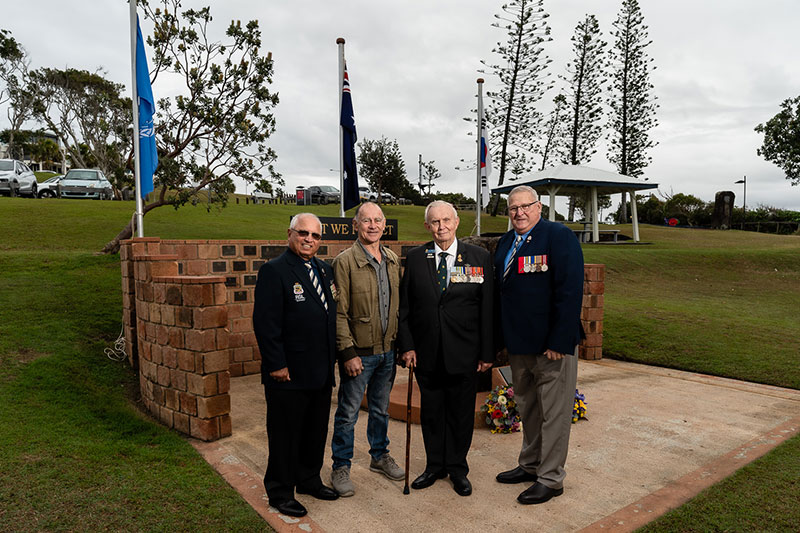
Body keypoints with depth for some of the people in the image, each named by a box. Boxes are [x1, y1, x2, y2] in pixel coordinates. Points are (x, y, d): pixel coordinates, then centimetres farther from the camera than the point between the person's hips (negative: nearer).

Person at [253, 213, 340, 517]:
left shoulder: (325, 269, 11)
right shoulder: (274, 271, -12)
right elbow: (265, 323, -17)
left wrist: (332, 358, 12)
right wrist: (276, 364, -19)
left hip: (321, 373, 7)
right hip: (289, 375, -7)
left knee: (316, 431, 19)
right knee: (285, 435, 7)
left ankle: (309, 480, 38)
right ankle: (280, 493, 25)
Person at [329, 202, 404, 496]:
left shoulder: (393, 260, 7)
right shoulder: (345, 261, -11)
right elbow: (339, 313, -13)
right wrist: (348, 352, -16)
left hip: (387, 350, 6)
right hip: (359, 352, -5)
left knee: (381, 408, 20)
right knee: (348, 412, 7)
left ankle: (380, 456, 39)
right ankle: (341, 467, 24)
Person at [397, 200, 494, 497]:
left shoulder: (479, 258, -3)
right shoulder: (415, 258, 2)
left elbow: (488, 308, -3)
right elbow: (404, 306, 4)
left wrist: (487, 352, -4)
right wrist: (406, 345, -3)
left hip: (463, 353, -1)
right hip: (427, 353, 2)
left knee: (461, 413, 11)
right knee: (431, 411, 14)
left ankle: (457, 468, 31)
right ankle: (434, 466, 33)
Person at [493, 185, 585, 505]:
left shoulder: (560, 236, -10)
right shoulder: (505, 243, 11)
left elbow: (570, 292, -17)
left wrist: (559, 341, -21)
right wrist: (500, 338, 8)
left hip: (552, 345, -7)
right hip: (518, 344, 7)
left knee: (553, 413, 5)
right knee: (527, 409, 20)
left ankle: (550, 478, 19)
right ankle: (530, 465, 36)